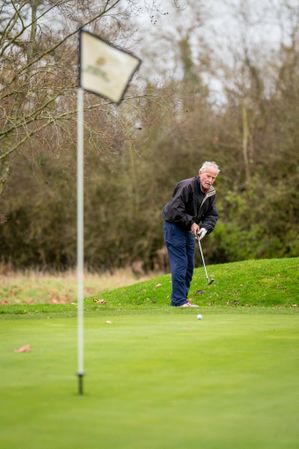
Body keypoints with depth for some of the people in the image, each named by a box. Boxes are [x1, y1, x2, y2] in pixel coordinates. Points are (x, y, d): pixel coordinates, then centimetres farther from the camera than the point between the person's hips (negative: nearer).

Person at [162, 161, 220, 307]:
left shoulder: (211, 193, 2)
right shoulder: (186, 186, -23)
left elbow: (212, 215, 2)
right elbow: (175, 210, -28)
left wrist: (205, 228, -17)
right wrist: (191, 223, -25)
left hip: (189, 229, 9)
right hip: (174, 226, -8)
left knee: (189, 265, 11)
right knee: (180, 264, -12)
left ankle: (183, 298, 21)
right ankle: (178, 301, -10)